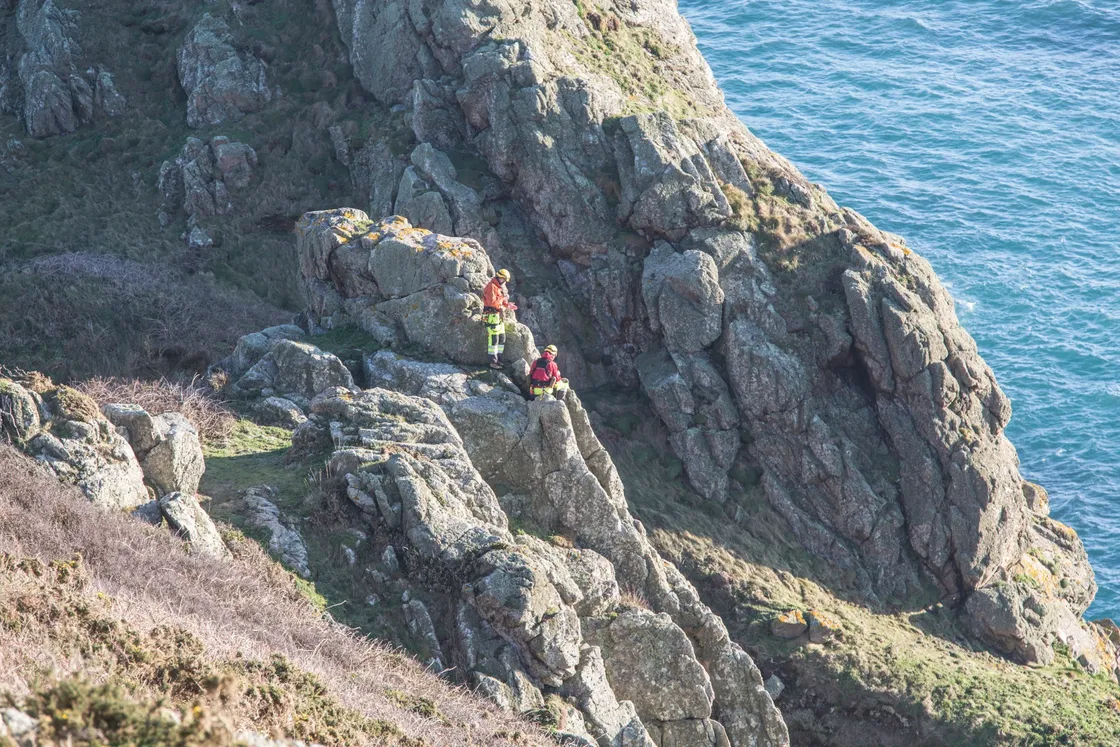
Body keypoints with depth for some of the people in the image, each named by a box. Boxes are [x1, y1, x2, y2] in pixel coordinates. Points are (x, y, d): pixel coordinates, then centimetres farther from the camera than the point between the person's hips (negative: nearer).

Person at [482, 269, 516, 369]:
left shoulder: (500, 287, 18)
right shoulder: (491, 287, -14)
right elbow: (492, 302, -24)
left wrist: (507, 305, 9)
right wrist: (503, 298, -17)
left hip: (499, 317, 10)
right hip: (492, 316, -10)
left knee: (502, 338, 13)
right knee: (493, 339, -9)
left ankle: (499, 360, 21)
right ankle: (493, 362, -6)